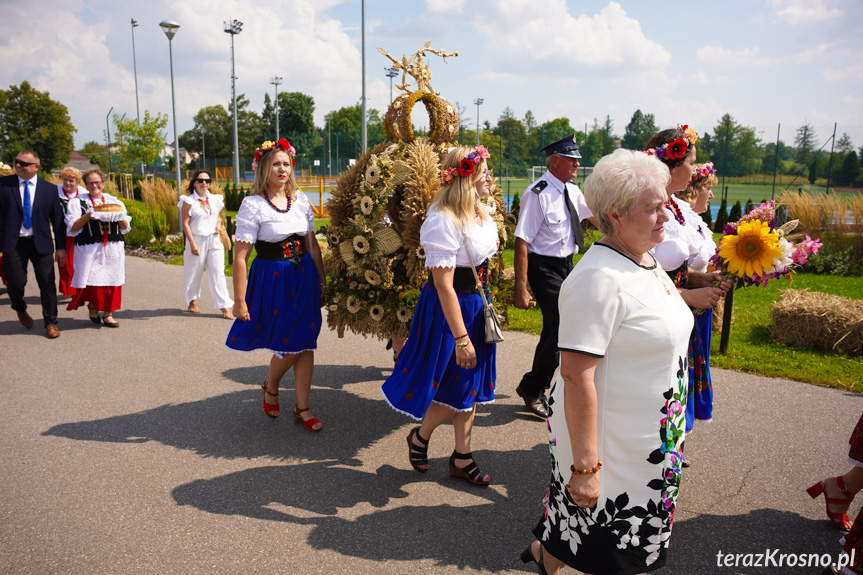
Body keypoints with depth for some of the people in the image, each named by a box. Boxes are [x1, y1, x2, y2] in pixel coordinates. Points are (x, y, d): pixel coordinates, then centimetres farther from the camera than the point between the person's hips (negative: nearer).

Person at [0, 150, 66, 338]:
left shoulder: (49, 189, 2)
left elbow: (57, 219, 5)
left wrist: (61, 247, 3)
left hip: (41, 243, 0)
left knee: (47, 284, 1)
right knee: (16, 282, 0)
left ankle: (51, 322, 15)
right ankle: (20, 309, 34)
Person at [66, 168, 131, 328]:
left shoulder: (114, 202, 13)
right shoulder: (78, 202, 5)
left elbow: (125, 227, 10)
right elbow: (72, 228, -4)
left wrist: (118, 216, -9)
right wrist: (88, 216, -17)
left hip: (113, 249, 3)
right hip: (89, 250, -2)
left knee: (112, 280, 2)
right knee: (92, 280, -3)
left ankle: (108, 314, 12)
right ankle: (93, 309, 19)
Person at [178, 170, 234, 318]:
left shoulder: (215, 199, 7)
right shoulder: (189, 201, -6)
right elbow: (185, 224, -9)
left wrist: (219, 224, -3)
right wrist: (192, 244, -15)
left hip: (214, 240, 3)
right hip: (197, 240, -3)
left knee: (218, 273, -1)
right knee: (194, 273, 10)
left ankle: (224, 307, -1)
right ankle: (192, 301, 32)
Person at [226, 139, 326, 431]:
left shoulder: (300, 199, 6)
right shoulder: (253, 204, -10)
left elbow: (313, 244, 12)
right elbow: (239, 256, -12)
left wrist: (322, 280, 11)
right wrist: (239, 300, -13)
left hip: (304, 277, 5)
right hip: (272, 280, -4)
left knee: (305, 344, 5)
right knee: (289, 346, 2)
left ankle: (302, 408, 19)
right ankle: (271, 387, 35)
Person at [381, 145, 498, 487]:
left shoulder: (480, 213, 5)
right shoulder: (443, 220, -22)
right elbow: (443, 284, -24)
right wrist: (461, 337, -24)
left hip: (477, 305, 9)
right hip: (449, 309, -9)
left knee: (470, 383, 15)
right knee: (453, 388, 2)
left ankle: (462, 458, 30)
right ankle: (420, 437, 31)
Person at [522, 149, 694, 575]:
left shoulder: (647, 262, 5)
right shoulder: (599, 279, -25)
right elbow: (576, 376, -28)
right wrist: (585, 465, -27)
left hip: (651, 440, 9)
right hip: (609, 443, -9)